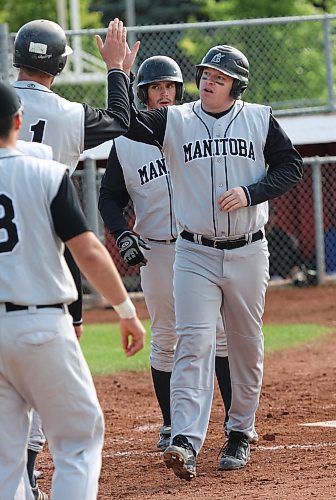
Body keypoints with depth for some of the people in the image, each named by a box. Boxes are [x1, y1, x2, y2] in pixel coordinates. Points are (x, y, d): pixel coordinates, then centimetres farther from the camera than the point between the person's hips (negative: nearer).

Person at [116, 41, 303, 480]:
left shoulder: (260, 120, 2)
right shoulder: (174, 121, 0)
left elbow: (290, 167, 3)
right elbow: (126, 122, -13)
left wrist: (250, 193, -12)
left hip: (247, 252, 1)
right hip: (195, 254, -1)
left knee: (246, 346, 10)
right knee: (193, 344, -12)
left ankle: (240, 435, 25)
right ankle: (185, 442, -22)